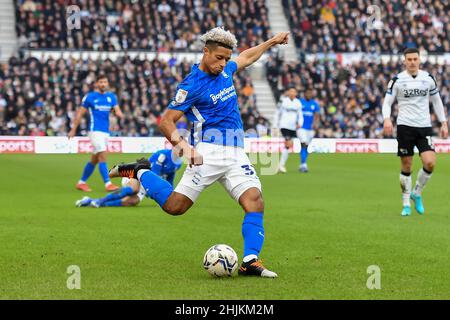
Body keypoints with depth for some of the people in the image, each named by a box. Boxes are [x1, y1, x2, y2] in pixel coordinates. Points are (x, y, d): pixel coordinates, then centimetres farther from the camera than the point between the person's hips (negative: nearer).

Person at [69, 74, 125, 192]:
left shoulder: (112, 97, 11)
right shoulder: (89, 97, -1)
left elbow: (117, 110, 4)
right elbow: (80, 113, 2)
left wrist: (120, 114, -20)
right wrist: (73, 129, 1)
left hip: (106, 131, 6)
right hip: (95, 130, -6)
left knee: (94, 159, 12)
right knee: (103, 156, -16)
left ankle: (81, 182, 24)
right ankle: (108, 184, -17)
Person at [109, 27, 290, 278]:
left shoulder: (225, 70, 13)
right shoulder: (192, 85, -9)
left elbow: (246, 57, 36)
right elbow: (166, 121, -11)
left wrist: (272, 42, 39)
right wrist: (183, 145, -27)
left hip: (236, 153, 6)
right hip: (210, 152, -6)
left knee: (255, 203, -15)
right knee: (174, 206, -10)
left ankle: (250, 261, -18)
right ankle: (140, 172, 14)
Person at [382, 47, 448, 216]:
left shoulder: (428, 78, 6)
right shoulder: (397, 80, -1)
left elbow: (436, 101, 17)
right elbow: (387, 102, 0)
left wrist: (443, 123, 12)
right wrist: (387, 119, -18)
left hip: (424, 127, 2)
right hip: (405, 126, -2)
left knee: (430, 163, -14)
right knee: (406, 167, 1)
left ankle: (417, 193, 11)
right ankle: (406, 204, 15)